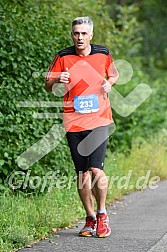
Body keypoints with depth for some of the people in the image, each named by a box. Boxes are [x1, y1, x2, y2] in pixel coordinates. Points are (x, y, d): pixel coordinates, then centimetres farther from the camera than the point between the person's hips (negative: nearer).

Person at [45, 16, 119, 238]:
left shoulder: (103, 53, 4)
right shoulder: (63, 57, 1)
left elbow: (114, 74, 22)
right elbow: (48, 86, 5)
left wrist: (109, 83, 0)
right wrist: (57, 81, -17)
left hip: (99, 119, -1)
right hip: (73, 121, 1)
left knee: (96, 169, -13)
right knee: (82, 173, 5)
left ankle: (102, 215, 6)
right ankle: (90, 218, 19)